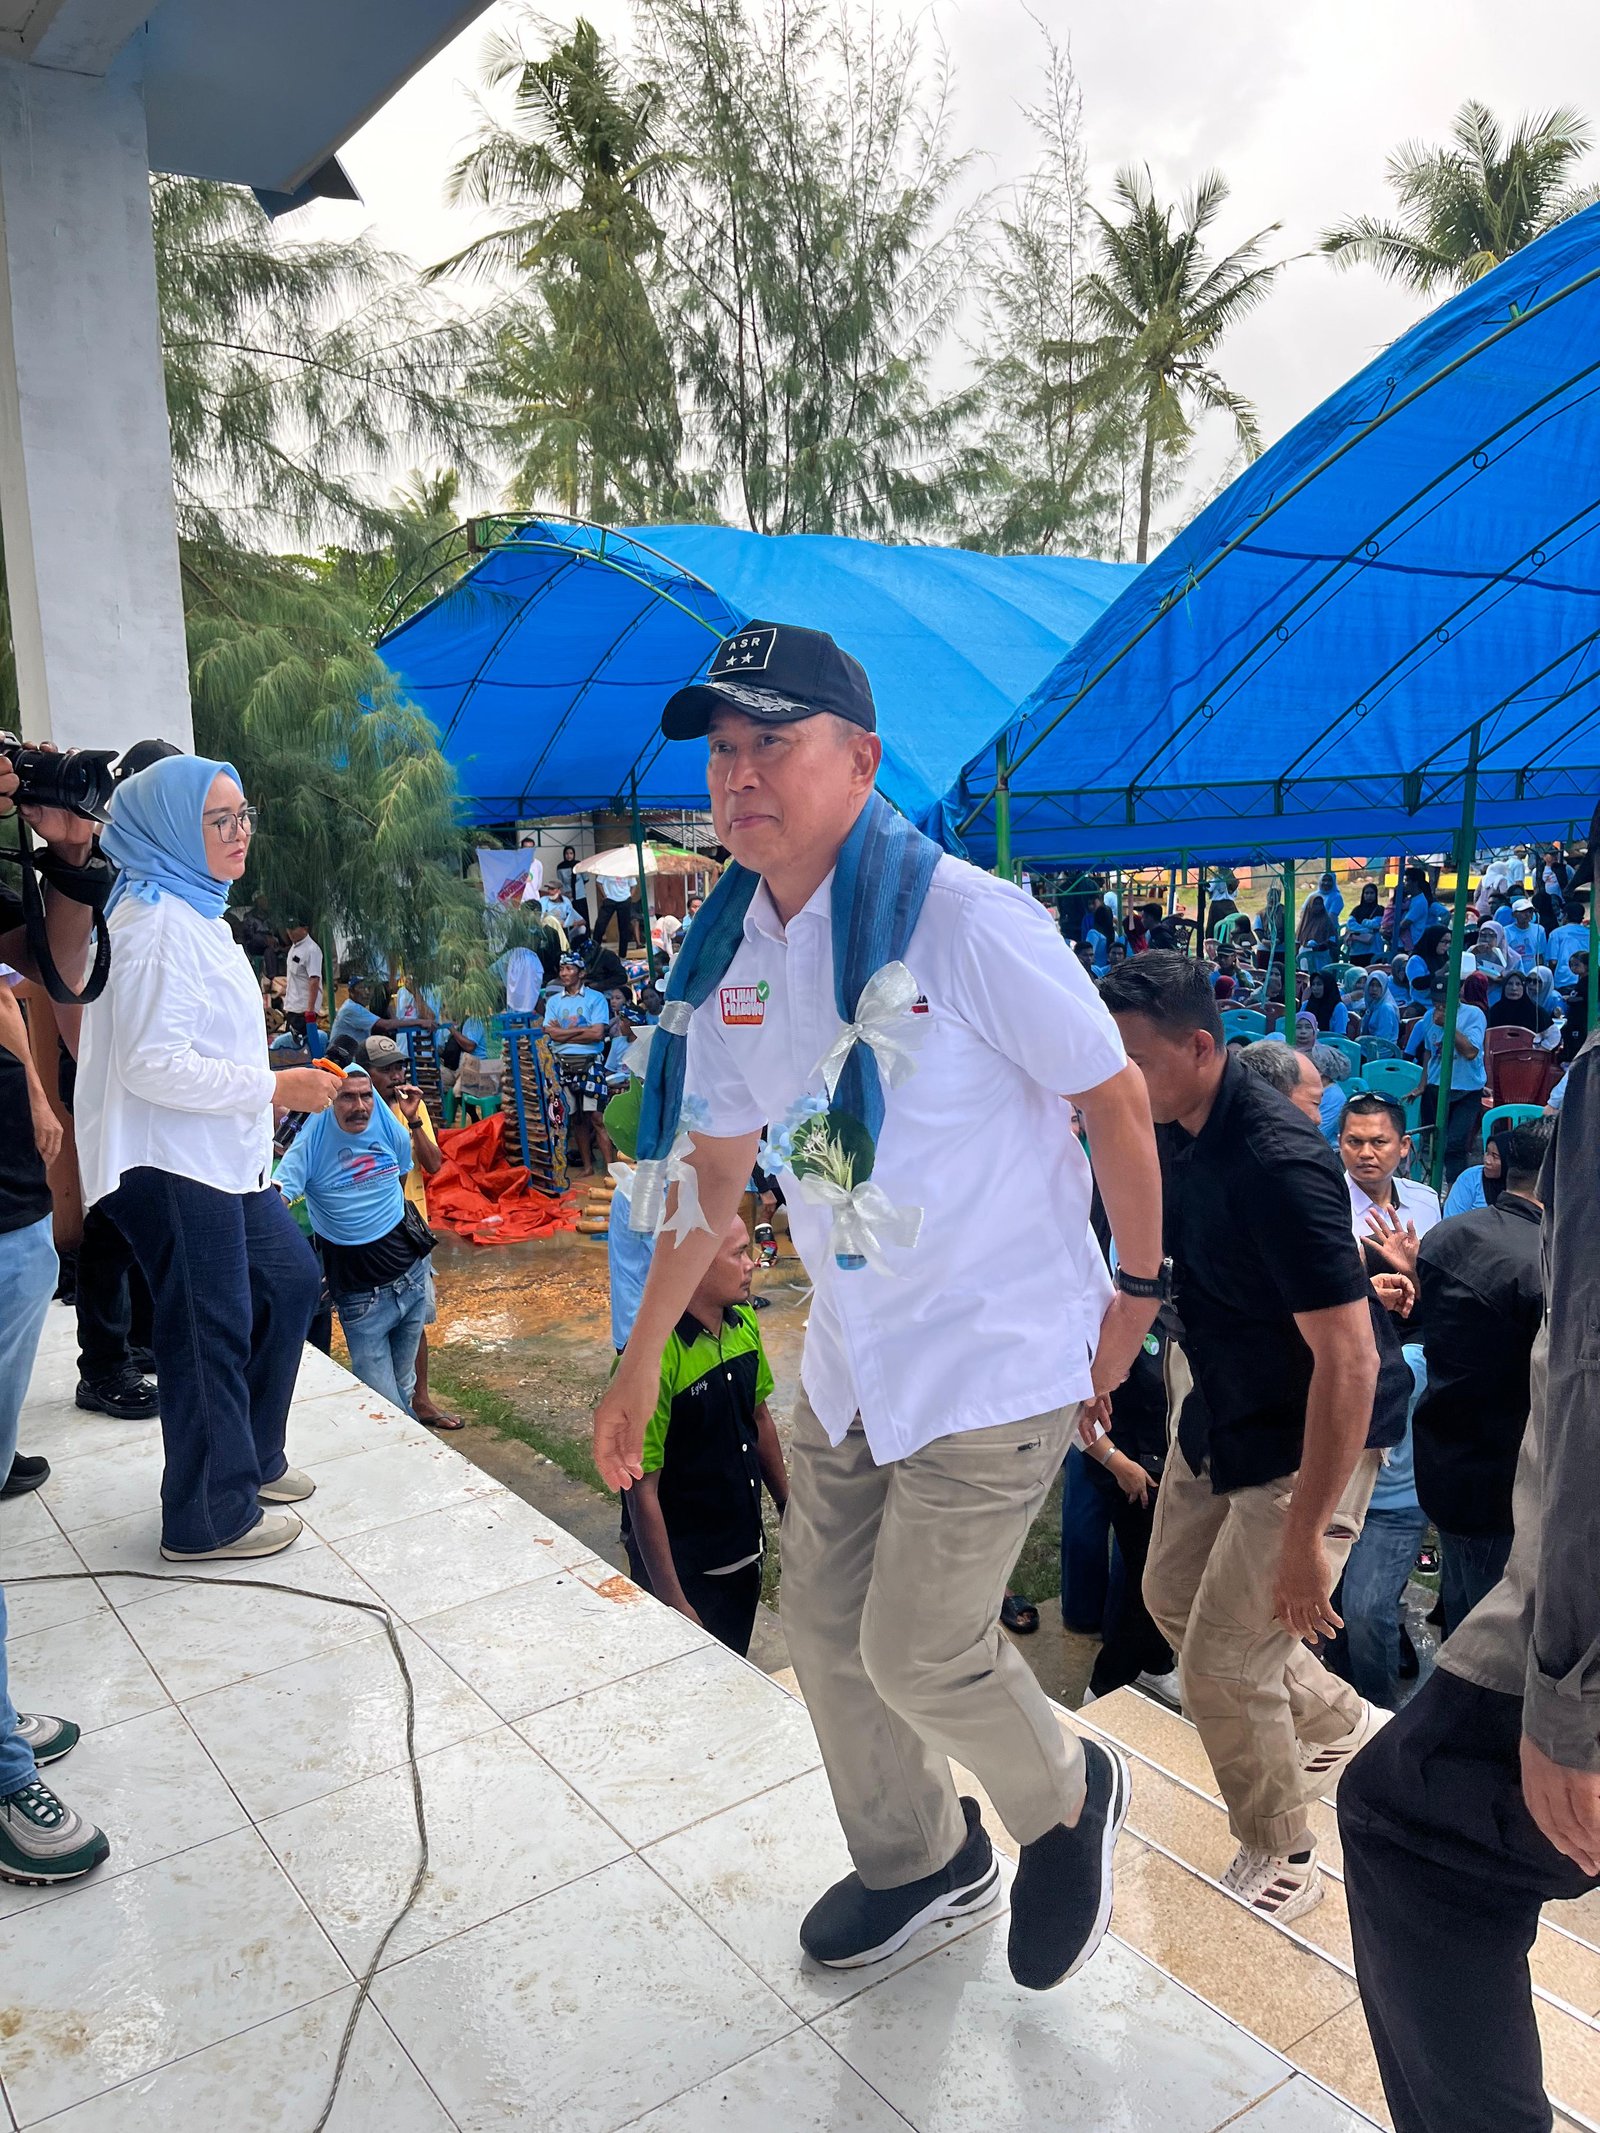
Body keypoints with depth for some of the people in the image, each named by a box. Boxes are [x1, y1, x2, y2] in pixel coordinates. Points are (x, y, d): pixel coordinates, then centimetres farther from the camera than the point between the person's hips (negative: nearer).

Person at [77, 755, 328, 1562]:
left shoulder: (195, 912, 13)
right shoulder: (155, 923, -19)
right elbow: (153, 1064, -24)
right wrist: (275, 1088, -21)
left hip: (223, 1158, 10)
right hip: (170, 1165, -10)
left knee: (290, 1281, 17)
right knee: (210, 1333, 0)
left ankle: (252, 1458, 32)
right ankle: (212, 1518, 16)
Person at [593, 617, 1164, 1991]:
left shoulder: (966, 921, -22)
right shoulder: (728, 956, -1)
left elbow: (1115, 1100, -12)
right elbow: (716, 1166, 8)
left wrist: (1138, 1292, -4)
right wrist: (641, 1359, 12)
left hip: (999, 1358, -7)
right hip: (849, 1355, 7)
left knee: (918, 1650, -1)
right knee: (827, 1628, 16)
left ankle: (1069, 1803, 33)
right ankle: (918, 1862, 44)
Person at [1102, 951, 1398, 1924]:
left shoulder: (1277, 1162, -33)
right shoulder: (1174, 1127, -6)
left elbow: (1349, 1359, -31)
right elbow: (1148, 1260, 13)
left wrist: (1306, 1535, -28)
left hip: (1308, 1441, -9)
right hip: (1219, 1408, 9)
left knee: (1221, 1667, -1)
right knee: (1173, 1595, 22)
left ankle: (1281, 1859, 27)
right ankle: (1343, 1723, 45)